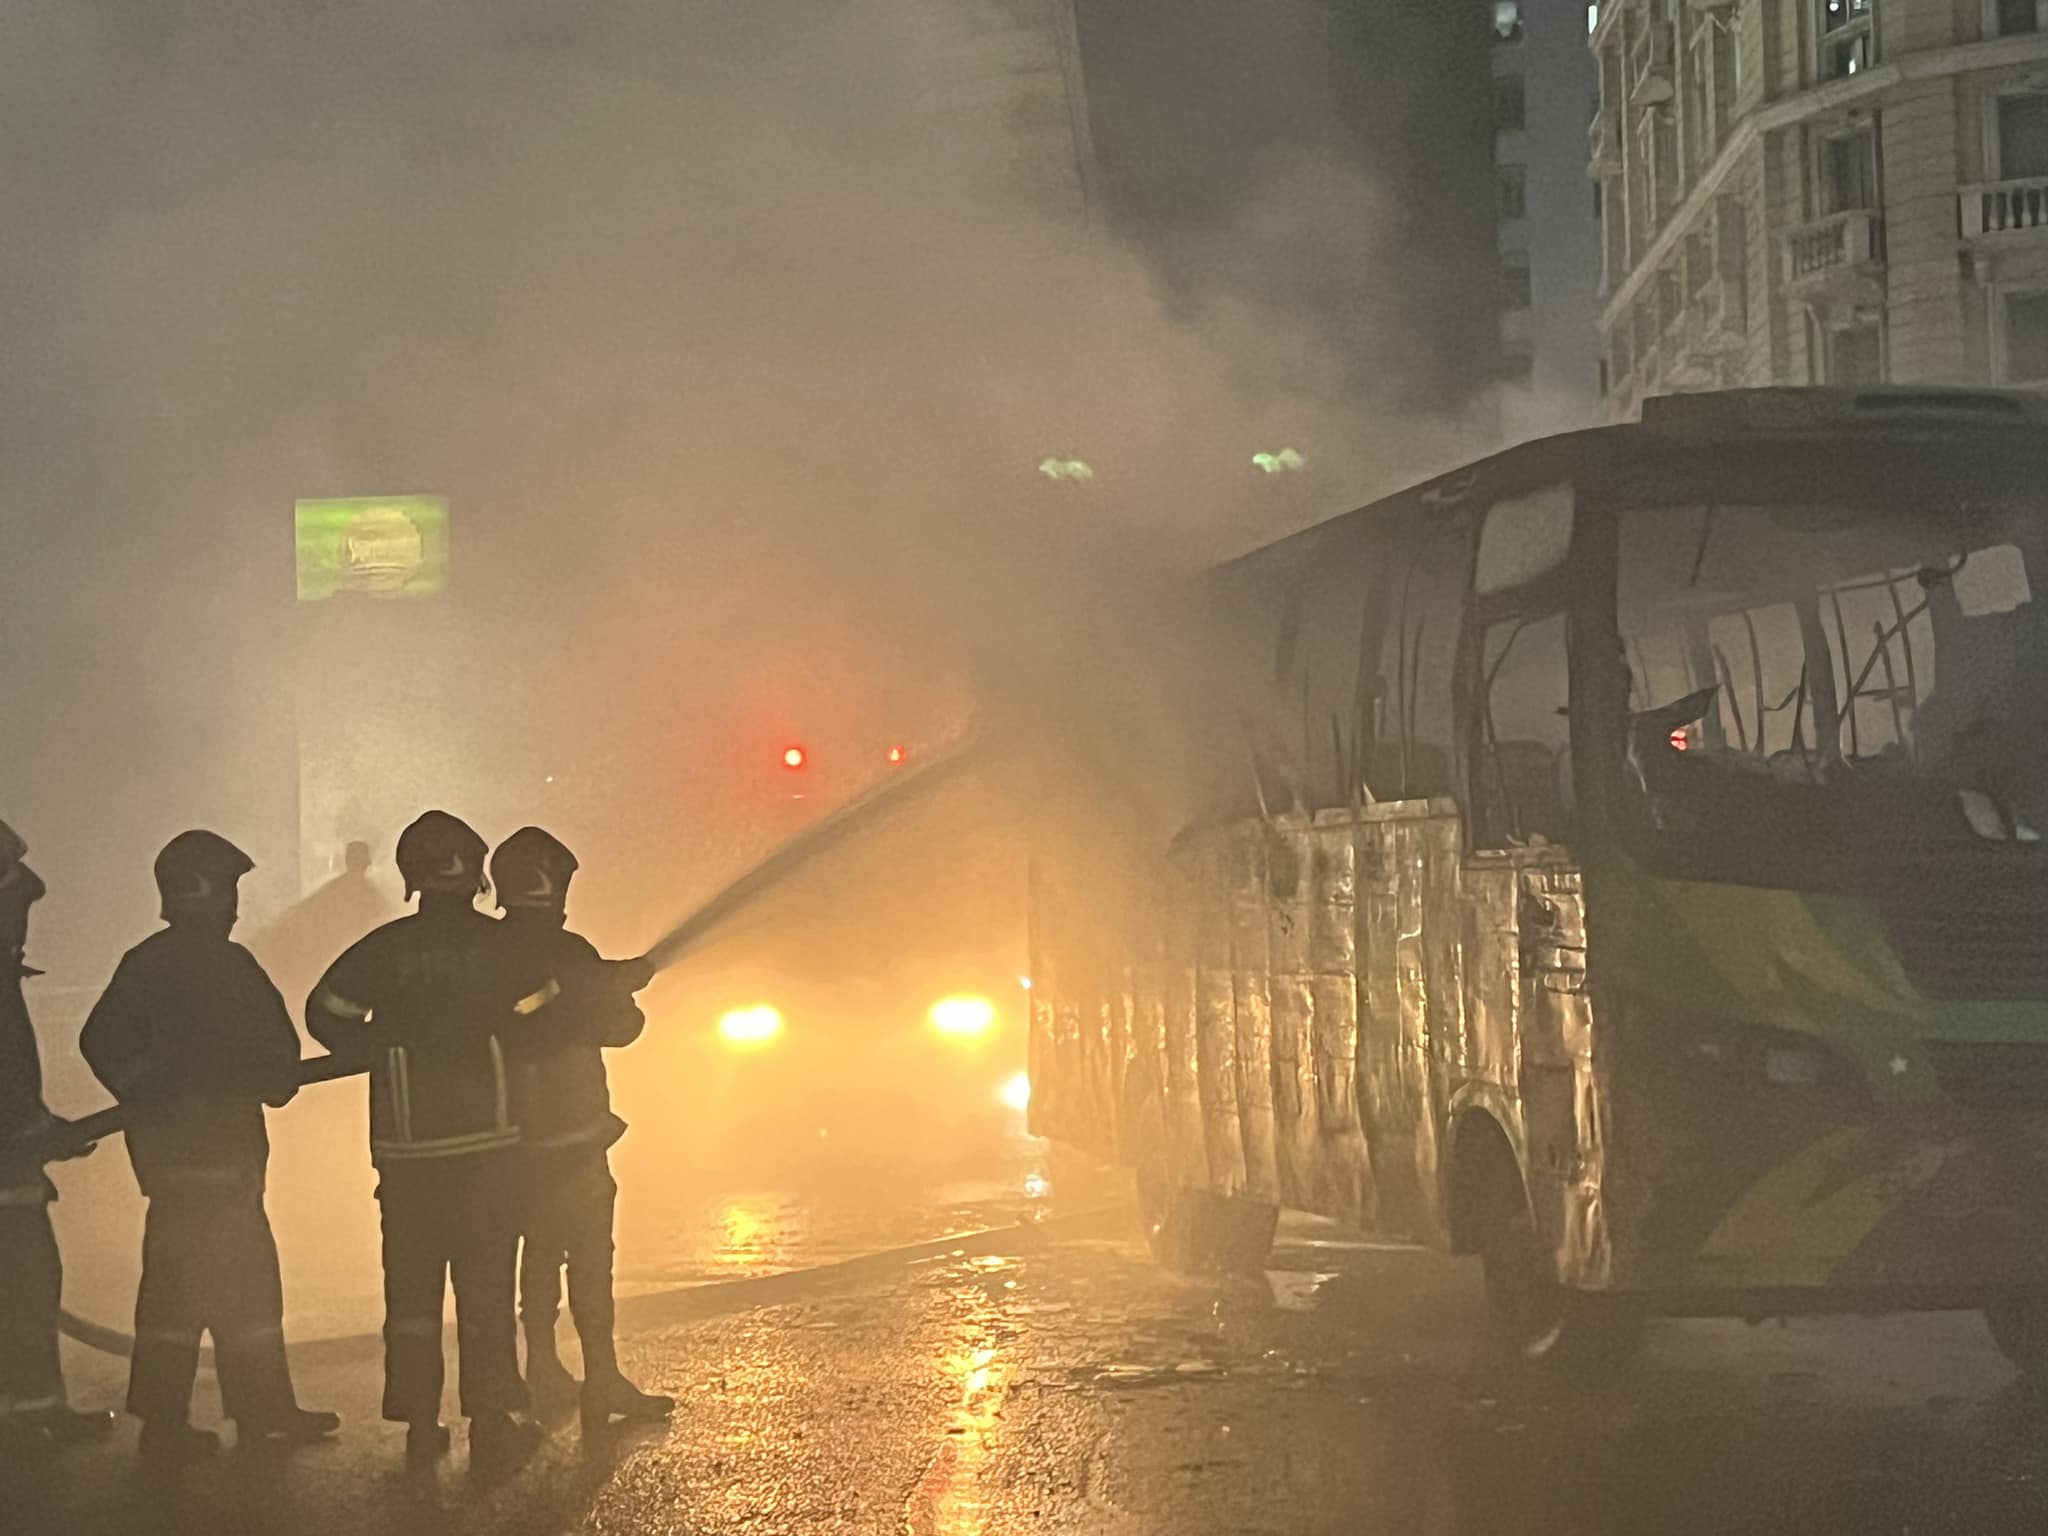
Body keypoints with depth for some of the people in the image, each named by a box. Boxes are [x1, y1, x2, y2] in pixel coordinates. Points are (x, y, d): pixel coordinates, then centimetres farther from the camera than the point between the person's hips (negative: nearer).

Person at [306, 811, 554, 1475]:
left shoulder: (386, 948, -2)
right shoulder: (500, 944, -5)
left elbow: (325, 1014, 1)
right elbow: (547, 1005, 3)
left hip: (407, 1146, 1)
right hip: (487, 1140, -1)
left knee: (412, 1286, 9)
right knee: (486, 1288, 3)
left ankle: (420, 1427, 11)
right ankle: (492, 1427, 3)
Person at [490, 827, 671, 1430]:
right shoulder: (565, 952, -16)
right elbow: (617, 1026, -14)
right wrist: (629, 984, 9)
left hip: (513, 1130, 7)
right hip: (570, 1127, -7)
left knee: (540, 1245, 18)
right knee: (589, 1255, -4)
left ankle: (542, 1365, 25)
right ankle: (602, 1380, -6)